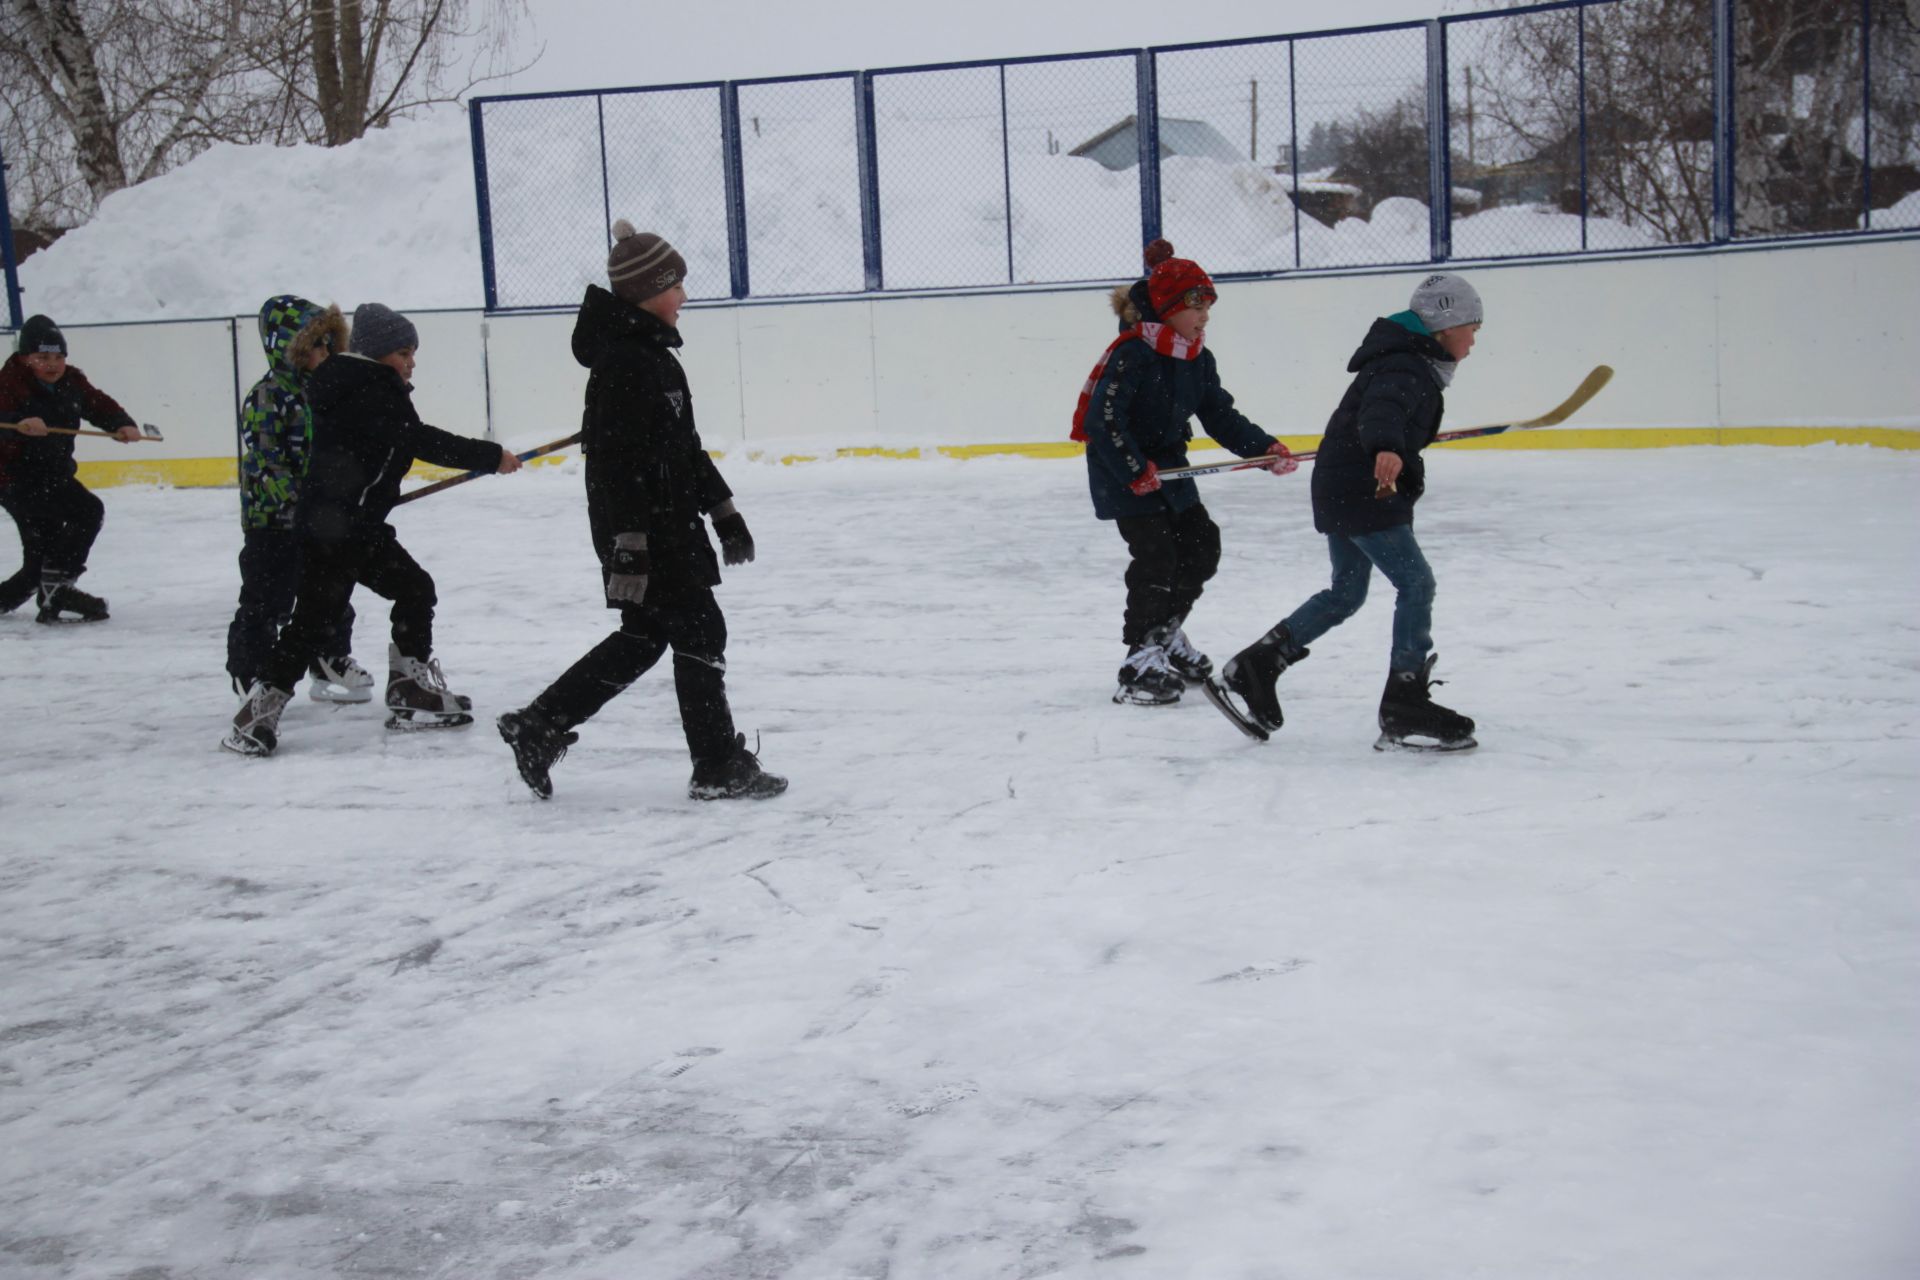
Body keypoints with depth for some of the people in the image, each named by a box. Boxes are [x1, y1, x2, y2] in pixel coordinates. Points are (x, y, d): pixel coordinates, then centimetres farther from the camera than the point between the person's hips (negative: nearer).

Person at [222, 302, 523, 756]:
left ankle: (412, 691, 24)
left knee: (415, 590, 15)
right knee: (314, 619, -8)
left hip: (359, 525, 11)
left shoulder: (371, 388, 14)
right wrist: (491, 456, -18)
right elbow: (421, 441, -23)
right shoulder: (370, 391, -16)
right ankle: (259, 709, -3)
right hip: (330, 527, -11)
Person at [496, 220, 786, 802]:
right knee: (699, 631, -3)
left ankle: (540, 726, 23)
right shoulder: (623, 362, -19)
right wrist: (630, 546, -27)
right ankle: (719, 766, 7)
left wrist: (722, 509, 23)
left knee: (644, 637, 15)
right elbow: (618, 463, -24)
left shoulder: (654, 354, 14)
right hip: (642, 530, -10)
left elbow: (685, 445, 22)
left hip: (668, 523, 10)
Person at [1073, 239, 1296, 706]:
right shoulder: (1132, 354, -23)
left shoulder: (1198, 359, 3)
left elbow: (1221, 416, 5)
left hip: (1167, 465, 9)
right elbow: (1103, 419, -27)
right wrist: (1136, 472, -27)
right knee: (1156, 555, -14)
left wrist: (1264, 448, -8)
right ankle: (1140, 663, -7)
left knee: (1201, 545, 10)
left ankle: (1166, 633, 31)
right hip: (1121, 471, -9)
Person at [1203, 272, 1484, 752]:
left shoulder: (1415, 363, 16)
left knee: (1346, 594, 18)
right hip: (1361, 492, -11)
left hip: (1346, 490, 11)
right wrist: (1385, 447, -61)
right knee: (1415, 582, -9)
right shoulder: (1406, 370, -18)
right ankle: (1404, 711, -7)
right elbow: (1382, 408, -40)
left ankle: (1251, 671, 17)